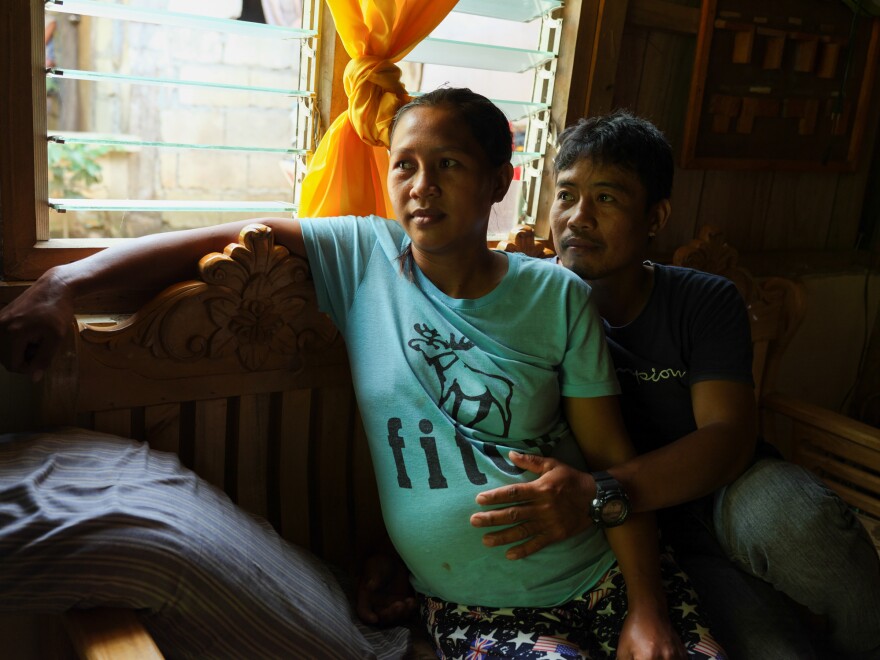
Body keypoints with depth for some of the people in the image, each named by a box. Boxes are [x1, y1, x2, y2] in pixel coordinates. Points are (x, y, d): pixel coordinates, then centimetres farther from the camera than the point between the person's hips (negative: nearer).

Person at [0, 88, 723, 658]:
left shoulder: (557, 297, -2)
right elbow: (221, 239, -3)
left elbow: (613, 458, -1)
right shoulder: (363, 257, -2)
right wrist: (65, 282, -16)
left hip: (604, 570, 2)